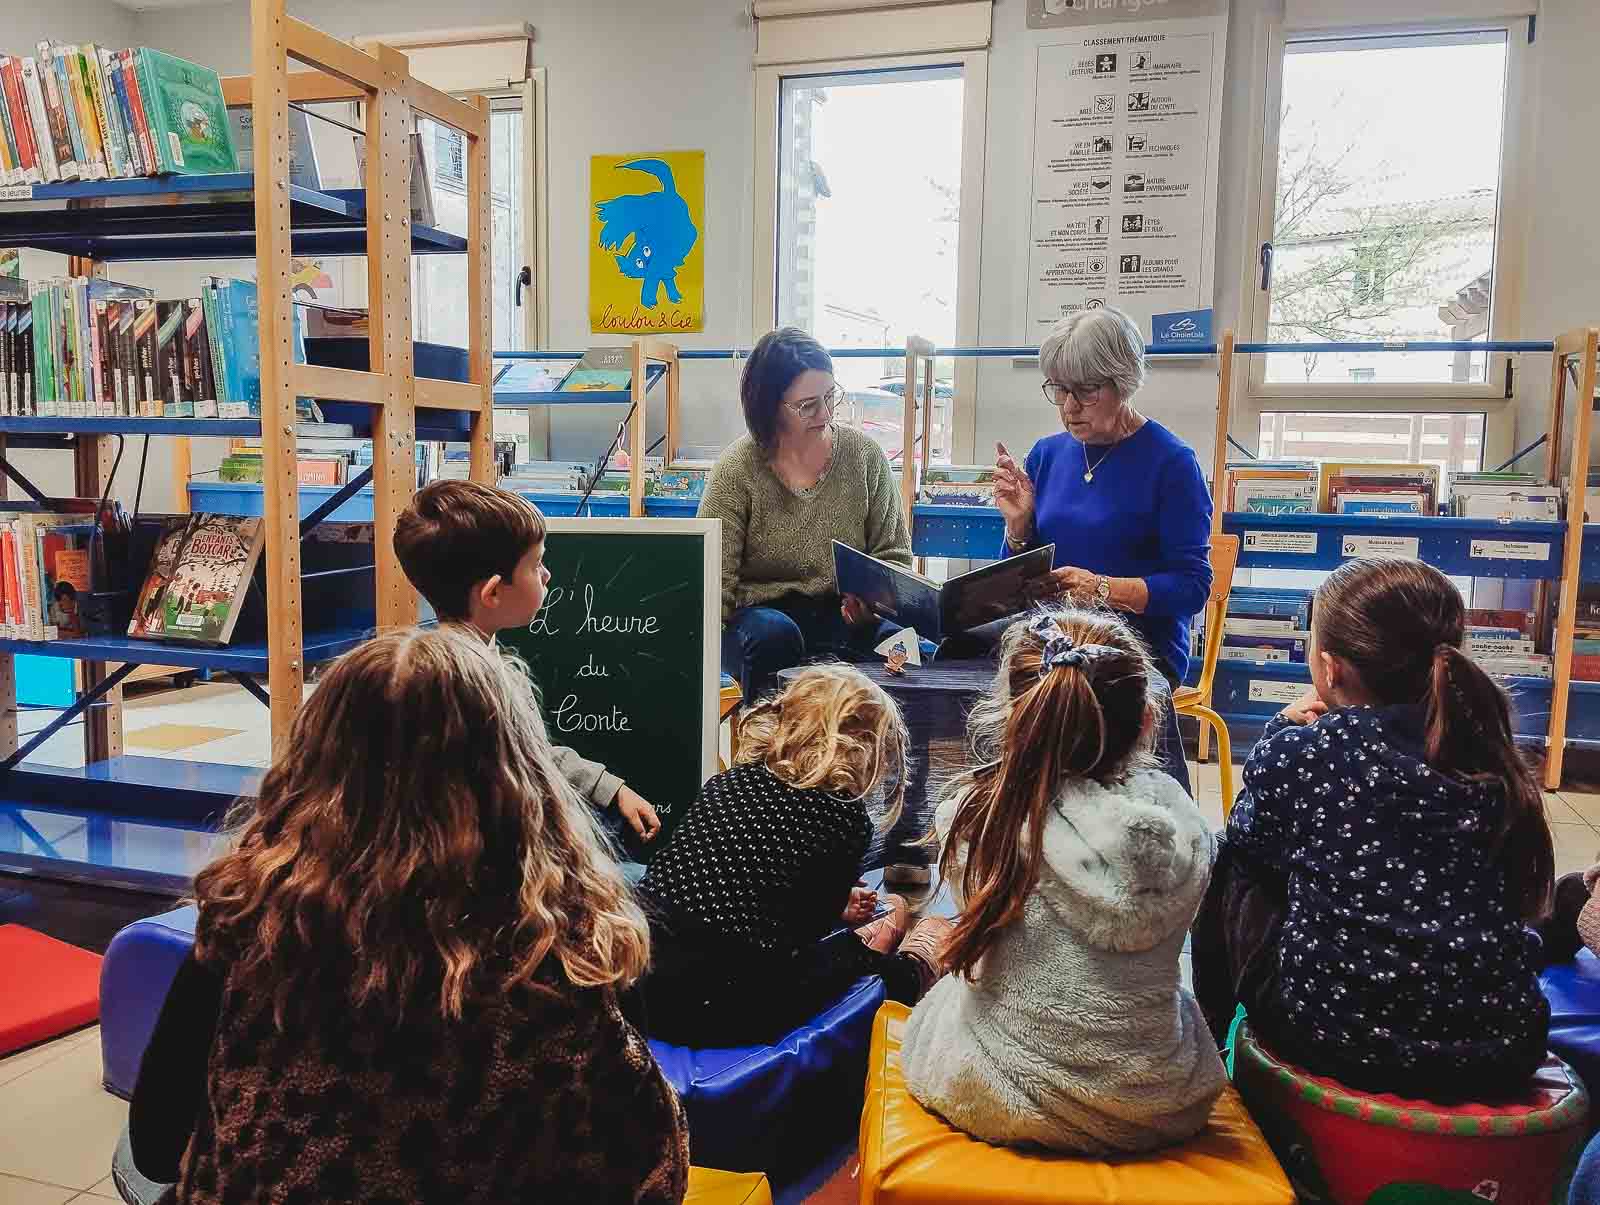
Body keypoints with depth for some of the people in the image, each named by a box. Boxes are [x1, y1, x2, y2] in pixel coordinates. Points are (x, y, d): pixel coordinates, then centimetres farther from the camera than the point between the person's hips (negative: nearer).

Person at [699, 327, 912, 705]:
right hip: (760, 612, -1)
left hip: (845, 617, 2)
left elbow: (894, 556, 9)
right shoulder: (736, 470, -5)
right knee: (775, 633, -36)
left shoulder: (865, 455, 4)